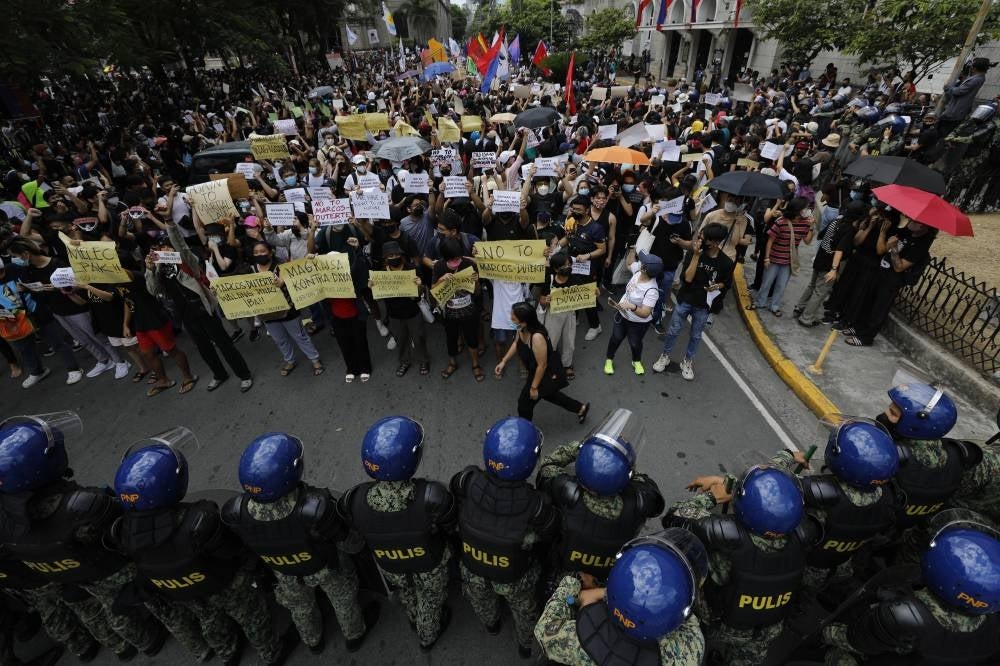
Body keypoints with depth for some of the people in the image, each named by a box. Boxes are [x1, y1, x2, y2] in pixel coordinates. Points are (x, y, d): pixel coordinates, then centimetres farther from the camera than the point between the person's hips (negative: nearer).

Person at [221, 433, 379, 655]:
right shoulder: (317, 509, -46)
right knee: (342, 599, 31)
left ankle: (313, 641, 64)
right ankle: (354, 635, 59)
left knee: (300, 605, 35)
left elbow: (241, 544, -12)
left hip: (285, 573, 3)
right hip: (326, 567, -2)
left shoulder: (235, 513, -37)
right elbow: (351, 544, -26)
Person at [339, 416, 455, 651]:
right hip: (430, 562, -2)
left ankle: (415, 618, 68)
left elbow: (356, 529, -11)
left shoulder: (353, 502, -35)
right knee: (430, 598, 32)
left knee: (405, 591, 37)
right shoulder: (433, 497, -43)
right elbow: (450, 526, -21)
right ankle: (428, 636, 61)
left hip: (388, 563, 2)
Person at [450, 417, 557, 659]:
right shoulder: (536, 506, -41)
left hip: (473, 568, 2)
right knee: (523, 609, 35)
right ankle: (526, 644, 64)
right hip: (515, 577, -2)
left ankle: (491, 625, 69)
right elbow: (548, 535, -17)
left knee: (482, 602, 38)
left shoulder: (465, 483, -38)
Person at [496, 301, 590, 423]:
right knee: (548, 393, 32)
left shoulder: (537, 337, -41)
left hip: (548, 374, -9)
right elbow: (516, 343, 5)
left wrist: (534, 387, -18)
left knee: (525, 402, 9)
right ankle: (581, 408, 51)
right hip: (535, 370, 9)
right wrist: (504, 361, 1)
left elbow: (542, 365, -29)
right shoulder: (522, 328, -18)